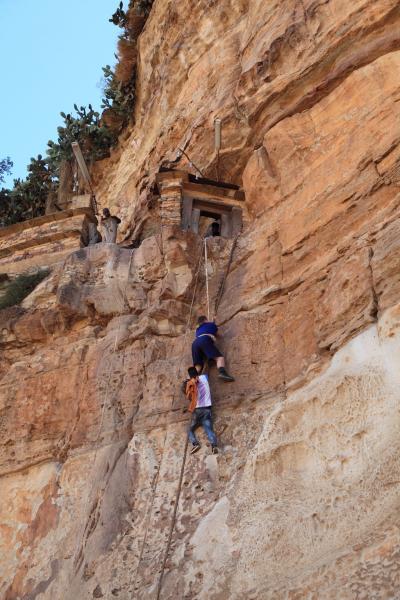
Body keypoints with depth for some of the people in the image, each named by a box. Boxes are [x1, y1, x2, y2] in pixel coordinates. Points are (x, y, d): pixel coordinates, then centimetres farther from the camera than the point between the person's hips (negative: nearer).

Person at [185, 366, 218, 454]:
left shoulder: (190, 383, 2)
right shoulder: (204, 377, 12)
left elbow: (188, 397, 8)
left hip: (197, 409, -2)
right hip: (207, 409, 2)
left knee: (190, 430, 10)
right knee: (209, 429, -11)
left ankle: (195, 443, -18)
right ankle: (214, 445, -38)